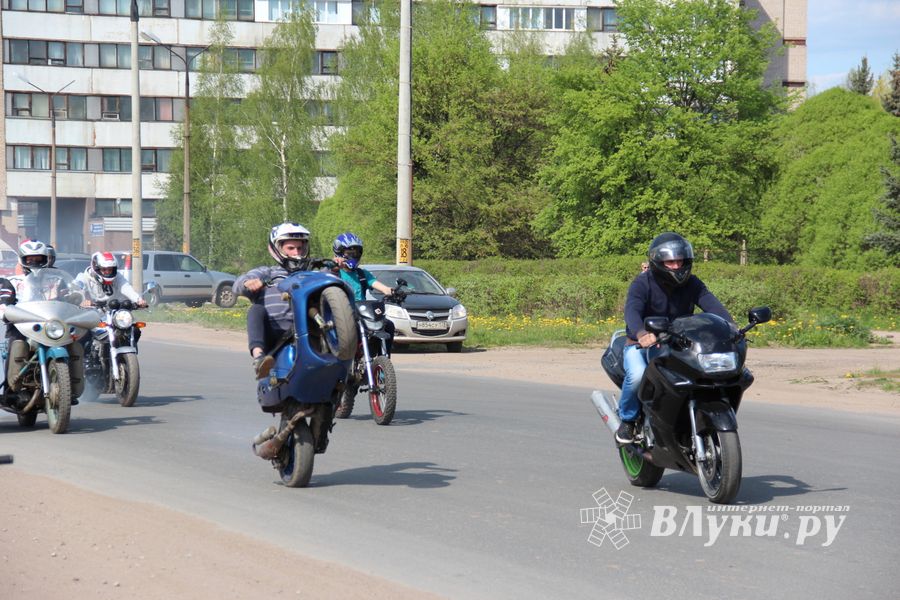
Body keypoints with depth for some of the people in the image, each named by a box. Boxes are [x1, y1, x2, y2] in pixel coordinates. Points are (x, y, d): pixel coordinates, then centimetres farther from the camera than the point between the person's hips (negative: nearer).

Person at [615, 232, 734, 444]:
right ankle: (627, 420, -7)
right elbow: (632, 310, -32)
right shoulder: (642, 283, -14)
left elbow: (712, 304, -16)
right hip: (641, 345, -4)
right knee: (637, 375, -35)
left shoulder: (692, 284, -1)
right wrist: (641, 333, -55)